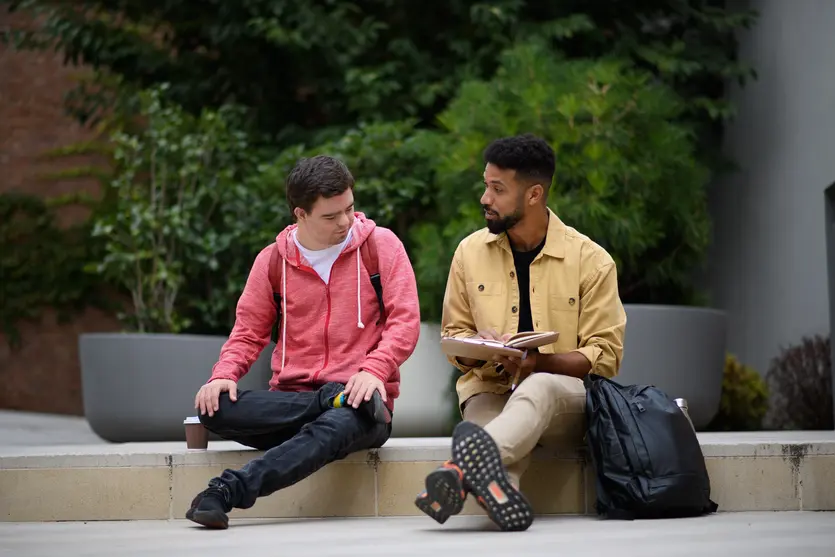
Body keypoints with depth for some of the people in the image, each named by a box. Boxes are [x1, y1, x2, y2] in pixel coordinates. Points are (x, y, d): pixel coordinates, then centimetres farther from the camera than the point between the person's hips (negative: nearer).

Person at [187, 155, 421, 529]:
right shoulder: (273, 261, 10)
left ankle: (227, 491, -49)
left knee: (337, 426, -41)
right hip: (290, 401, 3)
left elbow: (405, 321, -4)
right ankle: (333, 400, -26)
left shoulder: (380, 246, 4)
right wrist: (224, 374, -9)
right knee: (214, 409, -27)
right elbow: (249, 332, 13)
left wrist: (374, 370, -22)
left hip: (361, 396, -3)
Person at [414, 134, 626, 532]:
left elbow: (605, 356, -1)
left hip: (568, 398, -3)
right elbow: (453, 334, 18)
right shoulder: (470, 252, 10)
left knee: (539, 388, -41)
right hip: (490, 391, 3)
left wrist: (540, 362, -18)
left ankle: (463, 469, -70)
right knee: (507, 451, -36)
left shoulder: (591, 260, 0)